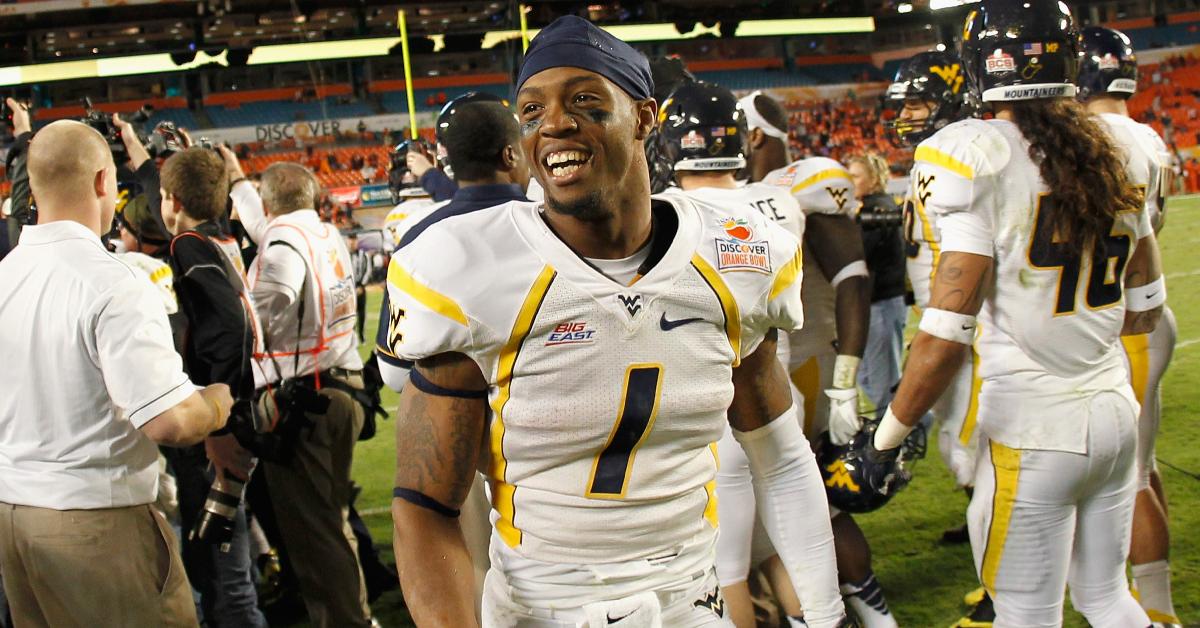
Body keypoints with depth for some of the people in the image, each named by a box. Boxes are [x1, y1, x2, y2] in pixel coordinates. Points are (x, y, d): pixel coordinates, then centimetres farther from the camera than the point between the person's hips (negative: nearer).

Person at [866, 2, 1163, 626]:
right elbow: (1144, 310, 12)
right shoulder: (1112, 154, 4)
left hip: (1033, 426, -6)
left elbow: (945, 334, -20)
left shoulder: (976, 160, -17)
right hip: (1116, 409, 6)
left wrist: (886, 436, -10)